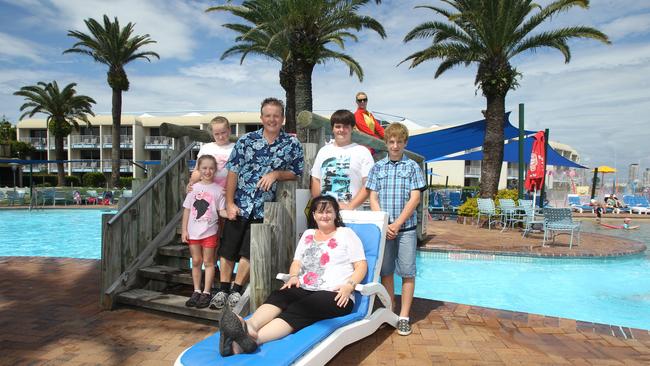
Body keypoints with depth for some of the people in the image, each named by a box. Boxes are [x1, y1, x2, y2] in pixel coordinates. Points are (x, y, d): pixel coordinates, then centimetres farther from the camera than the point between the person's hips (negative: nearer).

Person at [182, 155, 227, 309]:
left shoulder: (218, 189, -2)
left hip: (209, 231, -2)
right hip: (193, 231, 3)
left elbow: (221, 211, -1)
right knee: (196, 262, 11)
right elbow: (187, 210, 6)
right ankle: (196, 291, 23)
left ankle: (206, 293, 13)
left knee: (208, 262, 4)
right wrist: (184, 230, 2)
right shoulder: (194, 188, 4)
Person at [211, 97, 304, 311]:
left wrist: (276, 174, -12)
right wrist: (229, 203, -5)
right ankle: (223, 290, 24)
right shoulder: (246, 141, 1)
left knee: (249, 251, 1)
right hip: (239, 204, 2)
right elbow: (232, 173, 0)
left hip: (264, 207, -1)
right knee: (227, 249, 8)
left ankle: (237, 290, 18)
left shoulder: (292, 145, 0)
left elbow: (296, 173, 6)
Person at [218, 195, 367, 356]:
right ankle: (249, 327, -58)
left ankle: (254, 338, -59)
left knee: (298, 309, -34)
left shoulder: (347, 234, 10)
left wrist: (349, 285, -15)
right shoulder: (308, 234, 24)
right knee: (278, 296, -29)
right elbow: (297, 262, 21)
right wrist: (294, 276, -2)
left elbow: (361, 266, 3)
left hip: (334, 295, -5)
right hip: (304, 289, 5)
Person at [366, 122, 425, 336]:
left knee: (407, 272, 1)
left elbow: (415, 199, -4)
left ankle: (404, 317, 10)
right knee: (385, 271, 8)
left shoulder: (413, 167, 3)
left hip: (406, 228, -2)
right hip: (383, 228, 2)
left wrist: (396, 224, -12)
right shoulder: (378, 167, 8)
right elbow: (373, 198, 4)